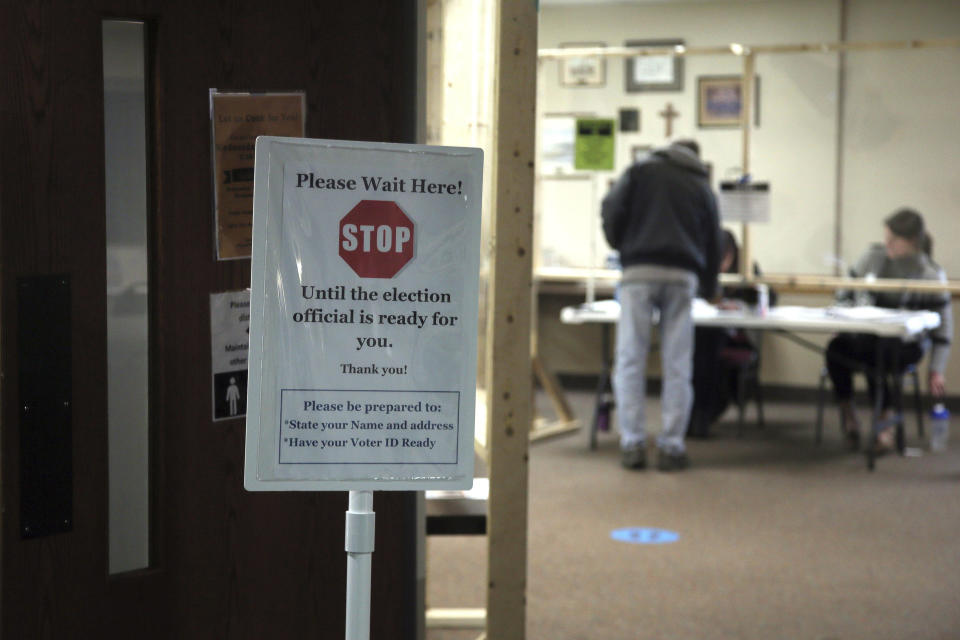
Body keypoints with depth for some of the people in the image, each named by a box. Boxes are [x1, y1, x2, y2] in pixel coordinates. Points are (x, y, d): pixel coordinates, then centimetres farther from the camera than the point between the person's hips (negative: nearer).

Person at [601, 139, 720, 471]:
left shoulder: (641, 170, 15)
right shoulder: (702, 188, 20)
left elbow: (612, 209, 2)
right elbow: (713, 243, 23)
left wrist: (619, 244, 21)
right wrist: (710, 290, 38)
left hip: (639, 271, -1)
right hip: (682, 276, 2)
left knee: (630, 361, 2)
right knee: (677, 366, 4)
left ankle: (632, 444, 0)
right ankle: (671, 446, 5)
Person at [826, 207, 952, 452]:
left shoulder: (931, 275, -6)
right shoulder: (874, 257, 5)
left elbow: (943, 324, -1)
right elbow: (845, 293, 18)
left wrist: (936, 370, -3)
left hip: (908, 342, -4)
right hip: (870, 334, 4)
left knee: (872, 352, -37)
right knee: (836, 347, -30)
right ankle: (846, 411, -9)